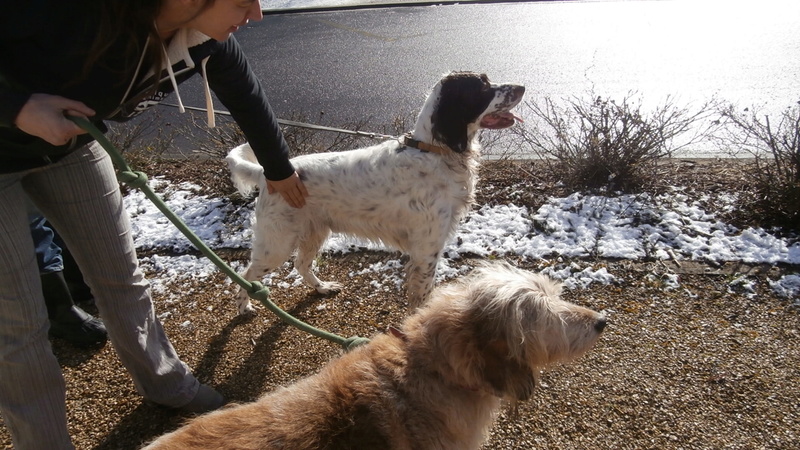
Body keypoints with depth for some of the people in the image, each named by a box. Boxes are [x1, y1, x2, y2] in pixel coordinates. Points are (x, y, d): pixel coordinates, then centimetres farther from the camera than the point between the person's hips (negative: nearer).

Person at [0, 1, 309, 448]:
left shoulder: (206, 42, -19)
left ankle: (164, 380, 36)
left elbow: (248, 98, 1)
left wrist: (280, 169, 15)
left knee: (120, 274, 12)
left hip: (68, 142, 5)